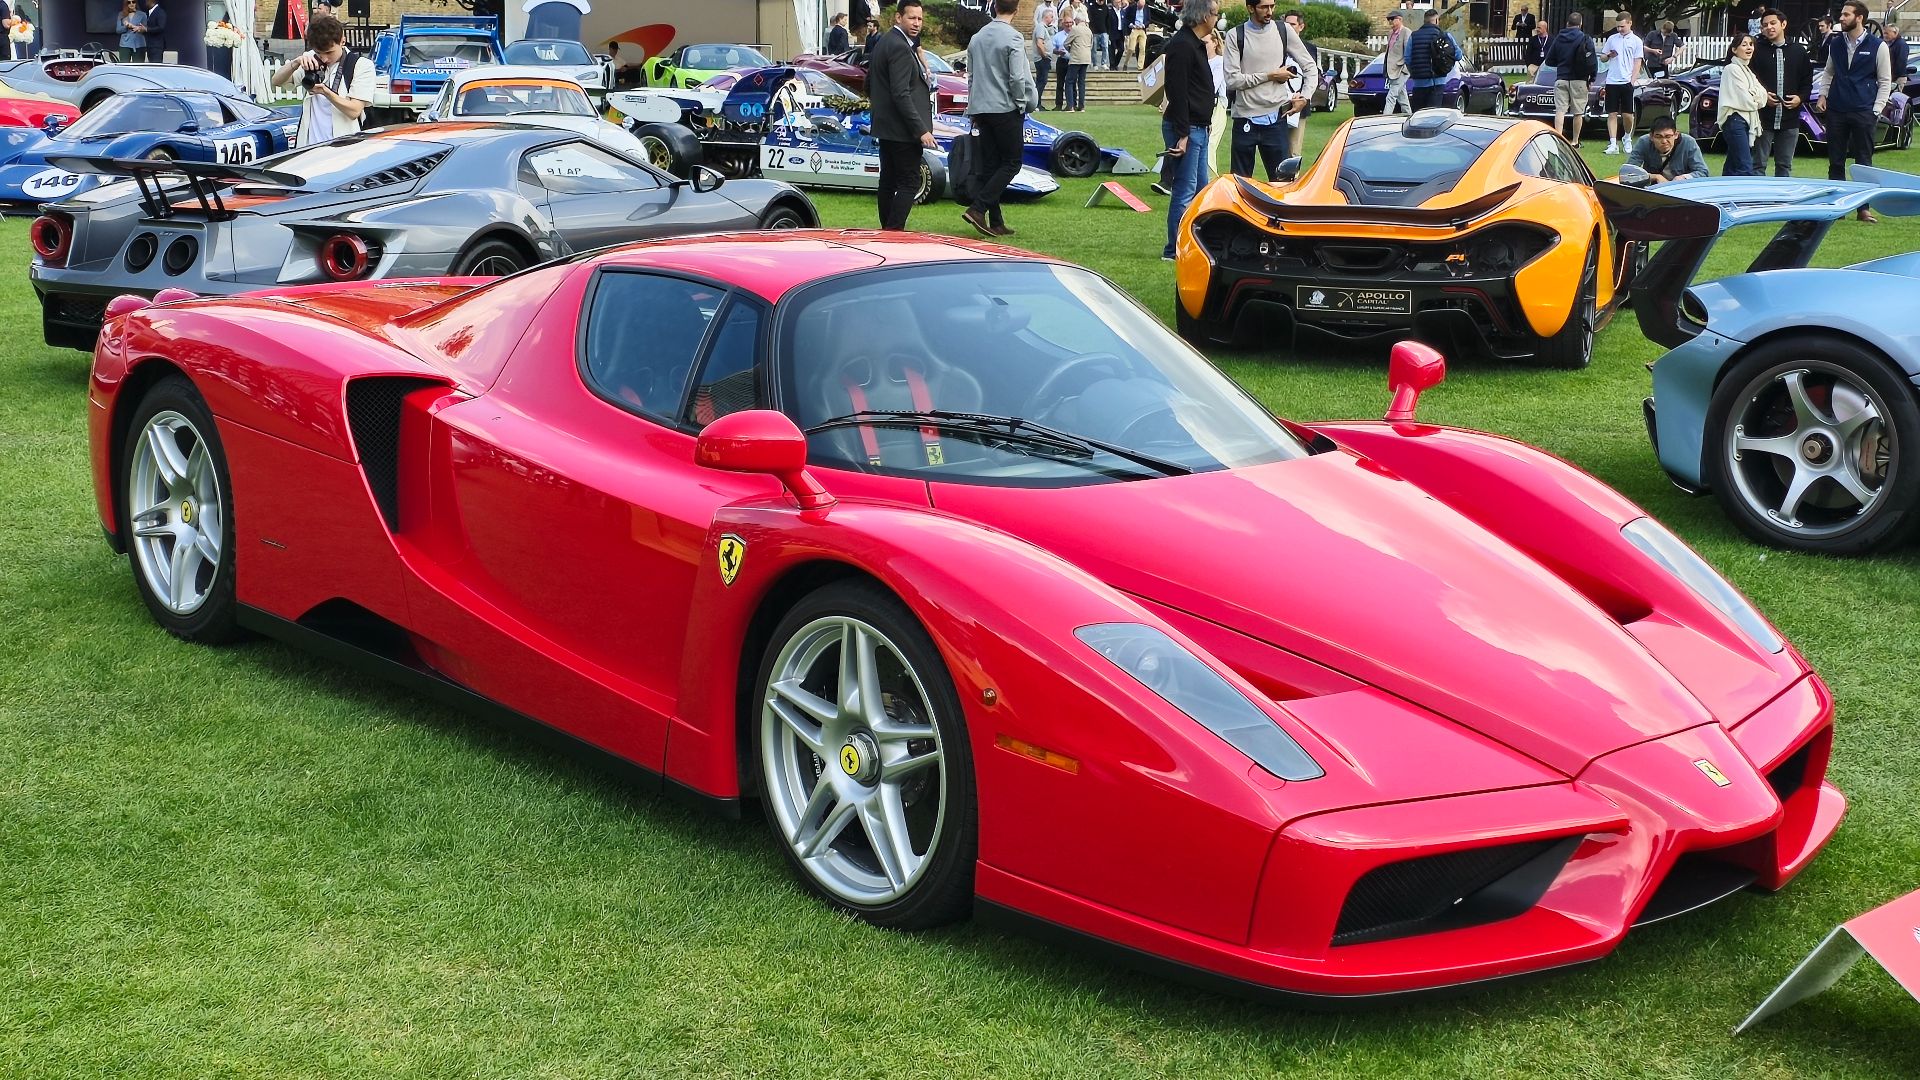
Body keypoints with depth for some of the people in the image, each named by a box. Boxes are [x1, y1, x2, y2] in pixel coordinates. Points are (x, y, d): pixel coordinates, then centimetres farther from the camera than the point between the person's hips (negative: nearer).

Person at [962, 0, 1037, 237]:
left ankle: (996, 222, 8)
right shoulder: (1013, 38, -12)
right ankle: (978, 208, -14)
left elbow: (970, 76, 14)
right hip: (1005, 108, -7)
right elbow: (1018, 78, -16)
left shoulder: (977, 37, 10)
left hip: (980, 108, 7)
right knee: (1012, 162, 1)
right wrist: (1023, 102, 1)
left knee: (989, 164, 8)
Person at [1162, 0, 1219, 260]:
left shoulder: (1196, 44, 16)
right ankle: (1174, 250, 0)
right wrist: (1182, 134, -23)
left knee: (1199, 189, 15)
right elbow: (1177, 92, -21)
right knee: (1185, 190, -6)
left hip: (1198, 128, 11)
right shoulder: (1182, 45, -16)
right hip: (1185, 129, -11)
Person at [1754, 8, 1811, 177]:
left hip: (1790, 119, 3)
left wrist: (1801, 97, -3)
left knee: (1785, 166, 10)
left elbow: (1807, 81, 14)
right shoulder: (1757, 50, 0)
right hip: (1763, 117, -3)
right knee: (1757, 165, -1)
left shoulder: (1799, 51, 9)